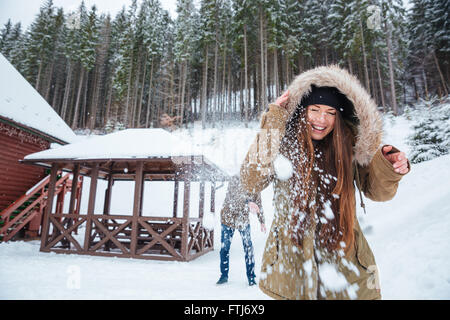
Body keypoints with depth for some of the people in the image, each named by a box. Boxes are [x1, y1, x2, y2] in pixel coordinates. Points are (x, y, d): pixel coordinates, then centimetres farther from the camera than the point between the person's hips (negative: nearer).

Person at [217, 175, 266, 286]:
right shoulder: (235, 180, -18)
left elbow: (259, 205, 7)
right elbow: (236, 194, -37)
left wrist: (262, 222, 12)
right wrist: (248, 202, -54)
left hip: (243, 220, 2)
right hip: (228, 218, -2)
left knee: (248, 248, -3)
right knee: (224, 248, 5)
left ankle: (251, 277, 11)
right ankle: (224, 275, 21)